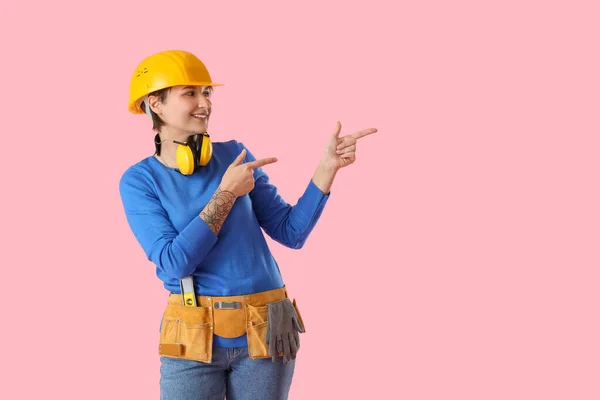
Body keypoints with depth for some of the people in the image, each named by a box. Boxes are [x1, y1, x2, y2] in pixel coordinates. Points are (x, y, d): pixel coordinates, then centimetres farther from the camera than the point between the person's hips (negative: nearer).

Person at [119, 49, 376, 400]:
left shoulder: (233, 156, 5)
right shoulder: (139, 181, -3)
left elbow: (292, 232, 4)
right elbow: (174, 263, -15)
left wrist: (328, 167, -8)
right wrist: (227, 193, -14)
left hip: (262, 336, 2)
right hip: (195, 338, -2)